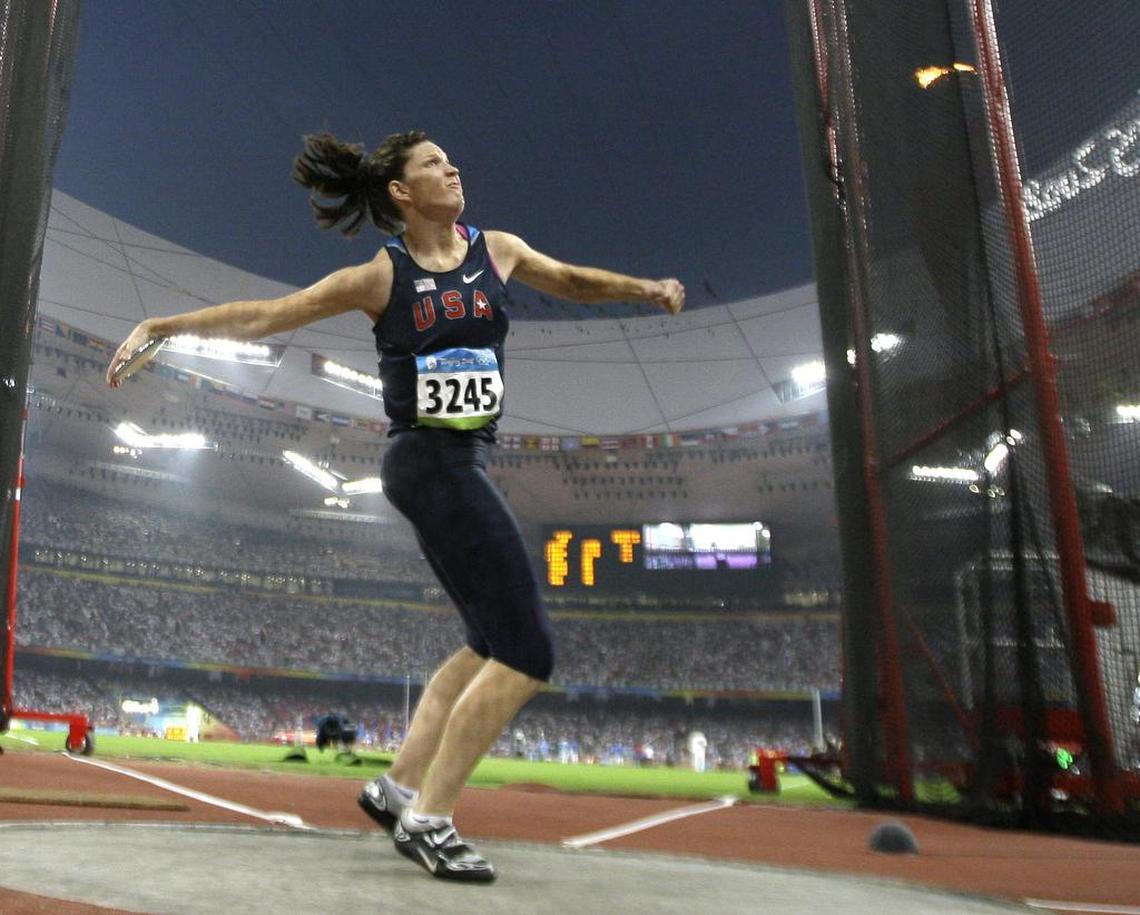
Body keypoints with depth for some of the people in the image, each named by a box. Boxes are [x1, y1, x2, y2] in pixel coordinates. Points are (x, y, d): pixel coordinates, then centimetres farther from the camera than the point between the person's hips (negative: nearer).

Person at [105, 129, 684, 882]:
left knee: (493, 644, 12)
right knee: (529, 652, -12)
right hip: (432, 461, -8)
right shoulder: (380, 278, -4)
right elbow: (263, 316, 1)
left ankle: (400, 786, 22)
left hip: (466, 467, 8)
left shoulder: (497, 249, 10)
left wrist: (644, 287, 8)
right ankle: (428, 819, -3)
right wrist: (162, 325, -3)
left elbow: (572, 282, 23)